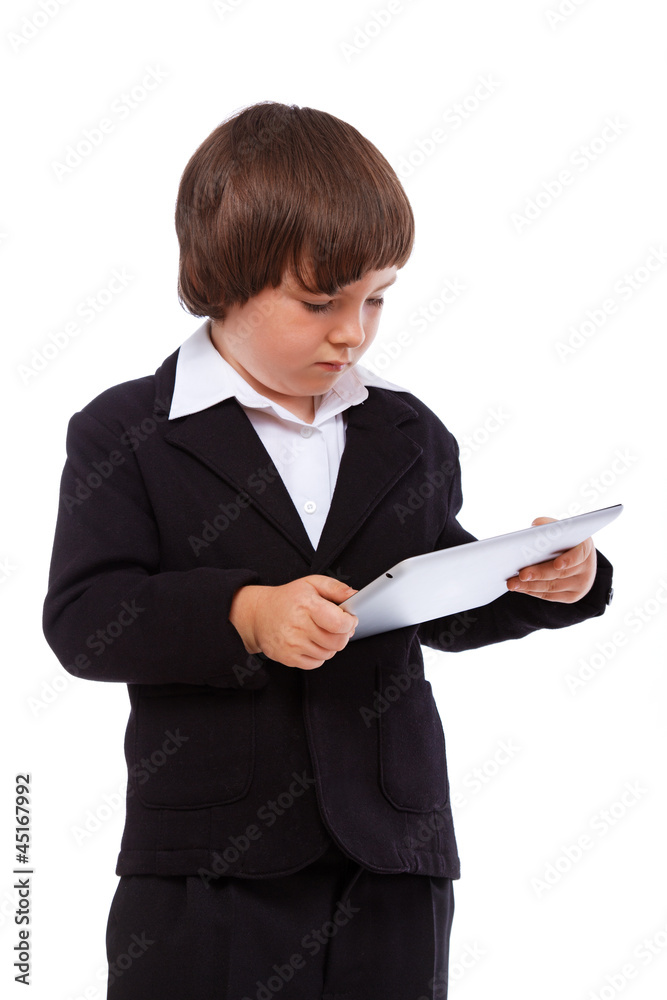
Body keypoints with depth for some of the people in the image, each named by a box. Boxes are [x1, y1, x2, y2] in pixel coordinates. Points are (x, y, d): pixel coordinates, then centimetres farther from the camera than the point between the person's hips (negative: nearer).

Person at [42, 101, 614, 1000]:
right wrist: (244, 614, -23)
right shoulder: (124, 434, -3)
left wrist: (534, 581, -2)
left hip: (392, 856, 4)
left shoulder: (409, 434, 10)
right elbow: (82, 619, -11)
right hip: (207, 863, -3)